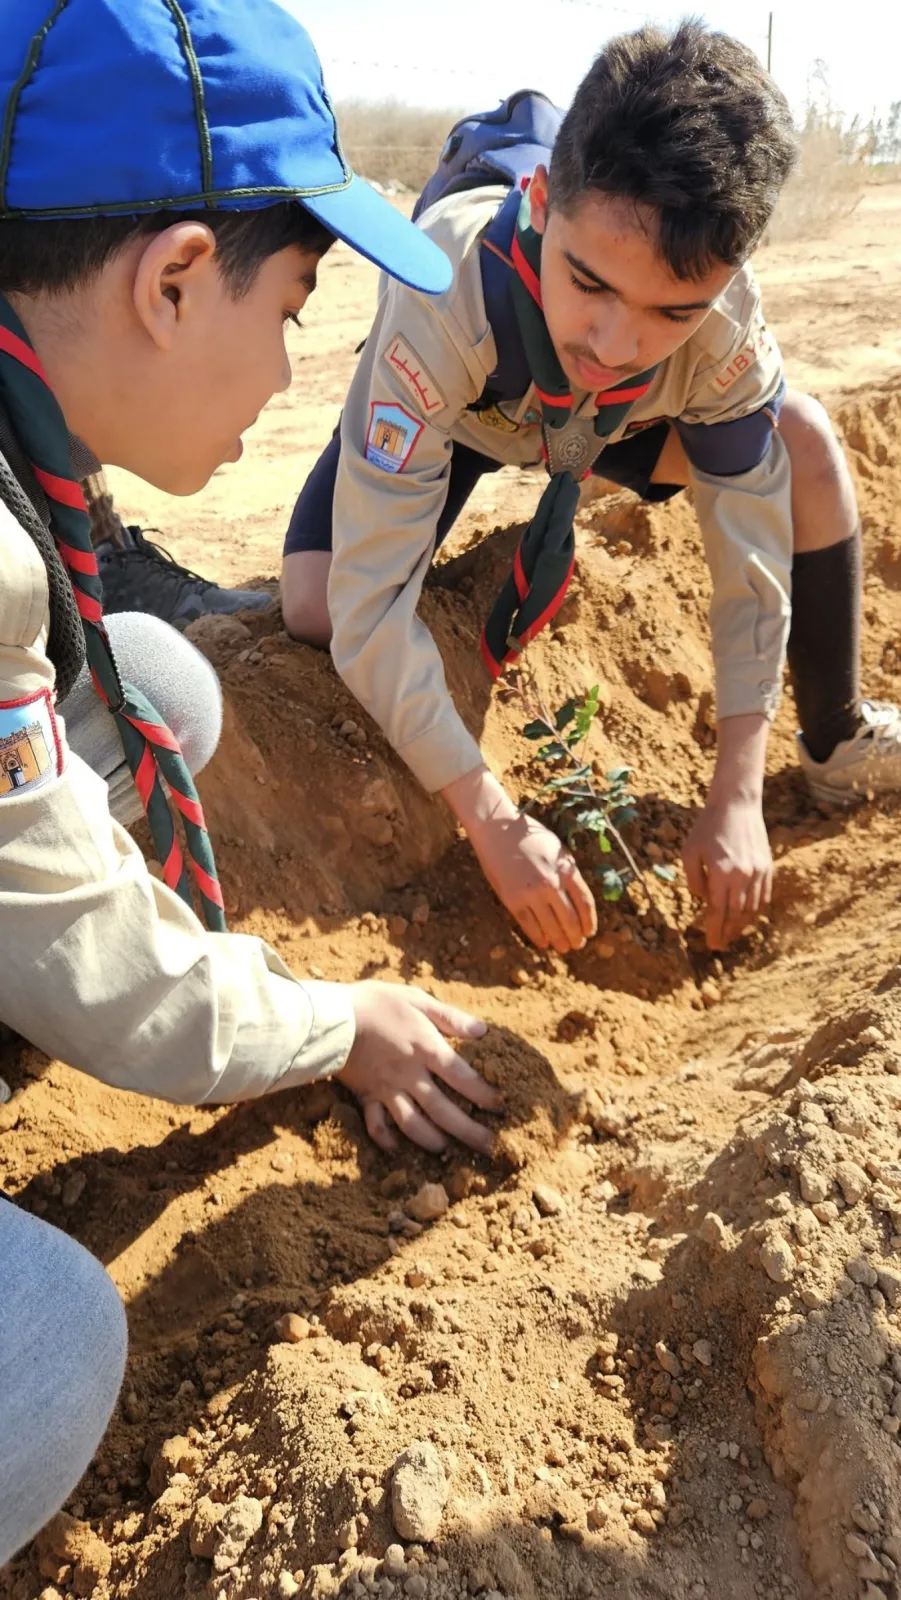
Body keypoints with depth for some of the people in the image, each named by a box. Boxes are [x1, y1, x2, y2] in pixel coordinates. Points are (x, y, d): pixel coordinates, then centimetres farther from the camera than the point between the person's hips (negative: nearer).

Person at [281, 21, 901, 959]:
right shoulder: (444, 298, -43)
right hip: (445, 412, -2)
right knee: (314, 614, -27)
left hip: (617, 425, 2)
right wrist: (494, 824, -40)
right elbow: (367, 603, -43)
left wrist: (736, 799, -27)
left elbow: (752, 550, -25)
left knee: (804, 442, -20)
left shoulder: (726, 321, -34)